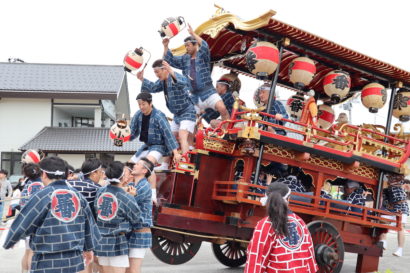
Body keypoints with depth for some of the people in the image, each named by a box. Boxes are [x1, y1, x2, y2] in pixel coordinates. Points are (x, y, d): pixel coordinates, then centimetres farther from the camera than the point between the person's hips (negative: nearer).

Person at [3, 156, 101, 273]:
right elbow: (89, 225, 12)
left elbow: (21, 226, -6)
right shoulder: (78, 195, 4)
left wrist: (8, 243, 15)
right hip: (75, 261, 4)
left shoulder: (41, 197, -10)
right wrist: (88, 248, 28)